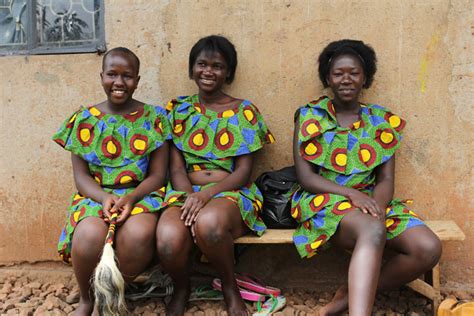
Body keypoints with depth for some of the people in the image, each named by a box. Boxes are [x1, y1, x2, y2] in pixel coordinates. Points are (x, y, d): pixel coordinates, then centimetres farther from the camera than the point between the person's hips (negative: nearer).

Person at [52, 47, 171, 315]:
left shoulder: (154, 118, 3)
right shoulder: (83, 120, 7)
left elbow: (157, 175, 1)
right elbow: (81, 176, 4)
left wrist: (131, 197, -18)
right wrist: (105, 197, -17)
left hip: (141, 194, -1)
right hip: (96, 195, 1)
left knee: (138, 233, -36)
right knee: (89, 236, -34)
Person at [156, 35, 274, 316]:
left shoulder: (244, 111, 7)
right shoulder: (179, 109, 13)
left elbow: (244, 171, -1)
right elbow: (176, 168, 5)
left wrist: (206, 194, -18)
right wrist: (191, 199, -16)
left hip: (231, 192, -1)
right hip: (186, 191, 2)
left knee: (209, 223, -39)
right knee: (169, 240, -33)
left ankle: (230, 287, -5)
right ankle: (181, 289, 4)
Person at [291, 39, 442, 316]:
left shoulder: (382, 122, 11)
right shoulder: (309, 116, 3)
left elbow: (386, 179, 5)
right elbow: (306, 177, -4)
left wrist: (377, 205, -18)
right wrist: (352, 194, -19)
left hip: (371, 202, 4)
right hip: (323, 200, -4)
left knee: (429, 248, -20)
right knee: (373, 230, -36)